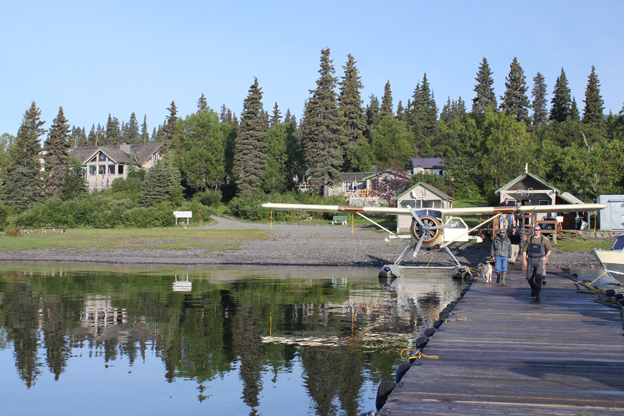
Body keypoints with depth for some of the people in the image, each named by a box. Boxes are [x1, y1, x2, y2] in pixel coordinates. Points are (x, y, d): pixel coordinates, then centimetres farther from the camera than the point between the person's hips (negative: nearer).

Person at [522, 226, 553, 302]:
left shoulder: (544, 239, 1)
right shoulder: (529, 239, 7)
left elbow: (550, 249, 9)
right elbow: (524, 250, 10)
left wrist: (546, 257, -6)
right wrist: (524, 260, 1)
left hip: (540, 260, -3)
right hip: (530, 260, 3)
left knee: (538, 277, -15)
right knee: (529, 277, 7)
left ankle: (537, 294, -15)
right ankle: (533, 289, 36)